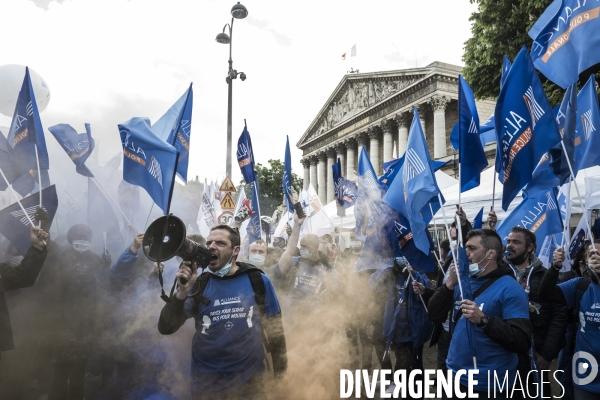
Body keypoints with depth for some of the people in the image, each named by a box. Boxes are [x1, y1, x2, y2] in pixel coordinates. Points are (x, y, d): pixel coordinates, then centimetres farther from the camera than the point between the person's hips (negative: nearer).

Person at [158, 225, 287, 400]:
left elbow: (274, 330, 0)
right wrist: (183, 290, -21)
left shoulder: (258, 281, -5)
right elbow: (165, 328, -8)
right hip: (205, 383, 2)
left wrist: (280, 374, 1)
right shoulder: (198, 285, -1)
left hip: (248, 381, -1)